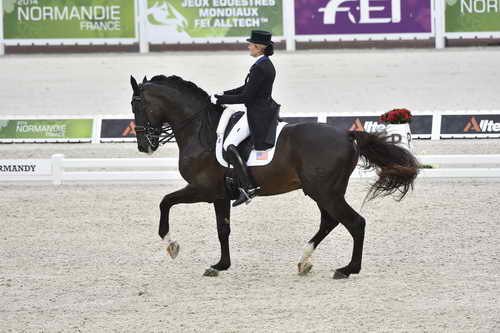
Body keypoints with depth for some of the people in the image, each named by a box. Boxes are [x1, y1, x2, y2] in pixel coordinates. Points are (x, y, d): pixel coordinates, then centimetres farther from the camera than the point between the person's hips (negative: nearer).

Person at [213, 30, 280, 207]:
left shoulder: (259, 68, -22)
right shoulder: (267, 65, 10)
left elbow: (246, 97, -20)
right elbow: (247, 88, 18)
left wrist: (221, 99, -11)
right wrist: (224, 94, 12)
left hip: (257, 115, -11)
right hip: (266, 110, 11)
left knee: (229, 145, -15)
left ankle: (248, 187, -20)